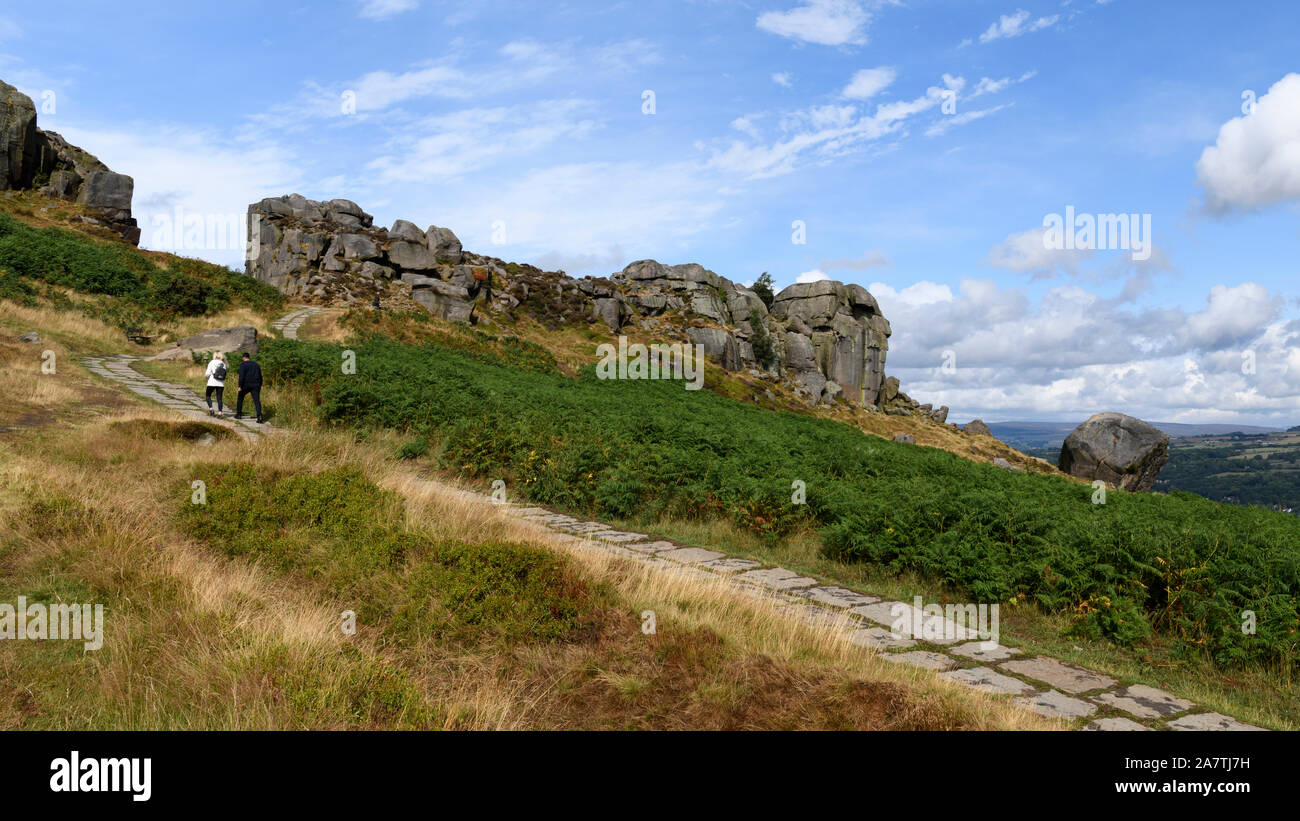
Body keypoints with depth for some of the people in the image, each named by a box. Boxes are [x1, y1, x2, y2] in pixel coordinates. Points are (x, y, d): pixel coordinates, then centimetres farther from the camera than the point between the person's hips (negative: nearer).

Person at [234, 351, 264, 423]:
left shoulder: (243, 364, -2)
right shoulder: (256, 365, 15)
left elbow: (241, 376, -13)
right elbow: (260, 377, 18)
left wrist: (240, 386, -13)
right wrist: (259, 386, 23)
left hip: (246, 385, -3)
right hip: (255, 385, 4)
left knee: (240, 398, 19)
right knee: (257, 400, -6)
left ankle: (239, 414, 25)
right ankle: (259, 416, -23)